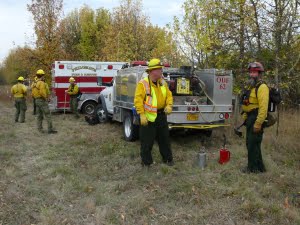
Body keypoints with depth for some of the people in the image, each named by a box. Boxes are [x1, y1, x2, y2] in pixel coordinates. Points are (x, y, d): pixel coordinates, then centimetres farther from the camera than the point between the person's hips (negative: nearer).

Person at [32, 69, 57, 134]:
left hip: (37, 101, 9)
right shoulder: (42, 83, -14)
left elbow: (33, 94, 16)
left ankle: (39, 129, 13)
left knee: (39, 116, 12)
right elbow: (42, 92, -27)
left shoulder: (35, 84, 14)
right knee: (48, 115, -7)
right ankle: (50, 129, -9)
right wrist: (45, 98, -13)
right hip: (42, 101, -9)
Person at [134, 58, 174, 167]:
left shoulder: (163, 83, 8)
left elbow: (169, 95, 13)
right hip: (148, 116, -6)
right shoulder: (143, 84, -13)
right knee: (147, 141, 3)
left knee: (164, 138, 16)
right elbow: (138, 100, -17)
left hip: (161, 115, 6)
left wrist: (169, 105, -6)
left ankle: (167, 159, 31)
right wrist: (142, 115, -21)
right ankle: (146, 162, 17)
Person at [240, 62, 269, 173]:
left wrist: (258, 123, -26)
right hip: (250, 118, 10)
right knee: (250, 142, 16)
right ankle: (257, 166, 28)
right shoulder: (251, 86, 16)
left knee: (253, 143, -3)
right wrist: (245, 118, 18)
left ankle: (254, 167, 9)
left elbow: (263, 107, -23)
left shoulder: (262, 87, -16)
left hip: (256, 119, -10)